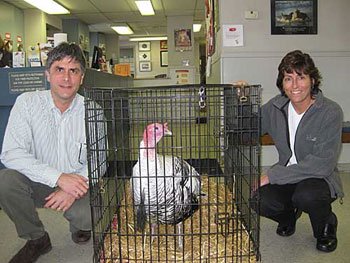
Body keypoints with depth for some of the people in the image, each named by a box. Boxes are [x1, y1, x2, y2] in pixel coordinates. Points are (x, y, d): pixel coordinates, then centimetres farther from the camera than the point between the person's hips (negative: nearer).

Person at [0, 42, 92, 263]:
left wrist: (73, 189, -26)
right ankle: (37, 239, 1)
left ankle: (80, 226, 15)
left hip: (78, 186, -1)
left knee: (96, 213, -28)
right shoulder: (27, 102, -11)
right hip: (38, 183, 1)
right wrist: (58, 177, -31)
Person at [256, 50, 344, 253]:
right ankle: (289, 215, 13)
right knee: (259, 200, -25)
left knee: (307, 196, -36)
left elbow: (323, 163, -24)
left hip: (320, 178, -3)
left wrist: (272, 175, -26)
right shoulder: (276, 107, -3)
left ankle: (326, 224, 3)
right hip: (287, 177, 4)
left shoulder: (331, 112, -17)